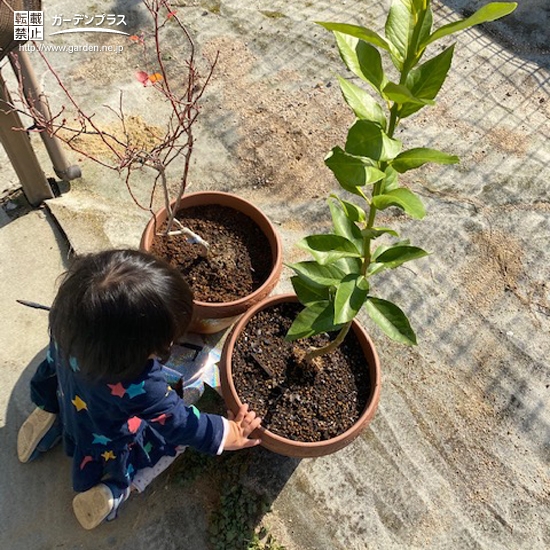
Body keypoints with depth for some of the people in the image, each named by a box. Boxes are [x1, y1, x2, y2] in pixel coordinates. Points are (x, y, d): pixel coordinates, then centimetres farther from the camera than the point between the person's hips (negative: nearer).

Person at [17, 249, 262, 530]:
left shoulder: (68, 313, -30)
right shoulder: (136, 386, -46)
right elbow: (179, 423, -29)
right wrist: (229, 433, -15)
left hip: (68, 403, 6)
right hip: (107, 446, -5)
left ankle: (53, 423, 16)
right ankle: (115, 490, 5)